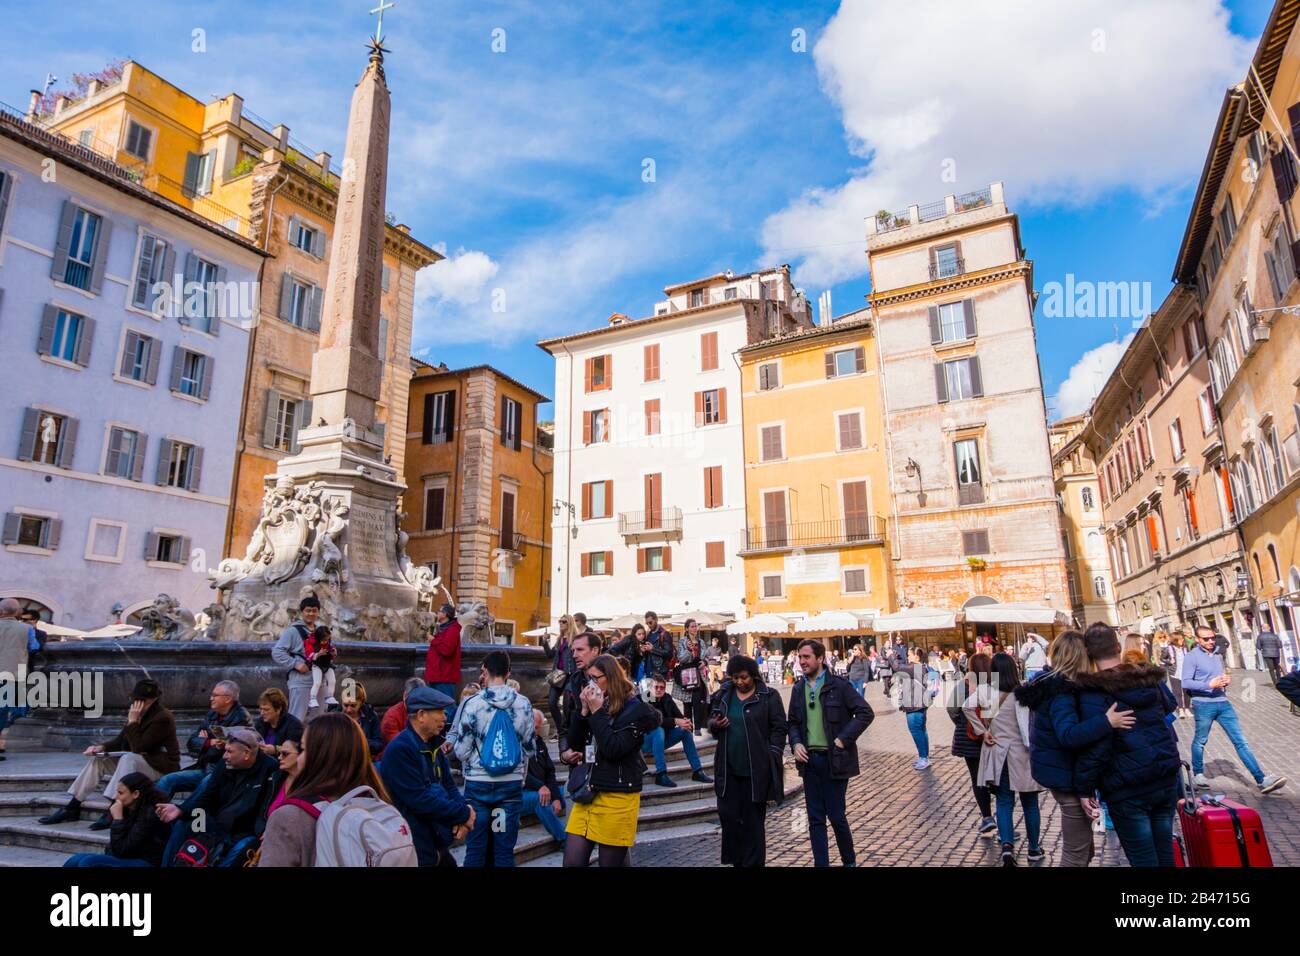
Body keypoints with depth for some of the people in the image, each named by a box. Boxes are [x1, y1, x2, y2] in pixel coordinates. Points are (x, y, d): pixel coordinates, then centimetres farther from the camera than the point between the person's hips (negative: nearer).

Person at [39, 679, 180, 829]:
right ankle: (72, 808, 0)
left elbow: (138, 748, -23)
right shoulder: (141, 714, 8)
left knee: (128, 758, -34)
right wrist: (101, 747, -7)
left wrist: (132, 722, -21)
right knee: (98, 759, 1)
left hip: (163, 768, -9)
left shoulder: (163, 718, -18)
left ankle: (112, 812, -36)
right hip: (137, 764, 9)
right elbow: (119, 741, 12)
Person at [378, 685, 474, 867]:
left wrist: (464, 810, -10)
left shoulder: (433, 745, 7)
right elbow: (419, 799, -26)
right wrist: (463, 814, -18)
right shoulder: (400, 749, -22)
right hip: (414, 849, -8)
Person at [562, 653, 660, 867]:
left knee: (610, 863, 5)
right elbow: (574, 743, 7)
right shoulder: (596, 704, 9)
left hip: (617, 796, -6)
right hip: (588, 792, 6)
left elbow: (614, 749, -20)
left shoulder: (634, 709, -10)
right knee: (572, 861, 3)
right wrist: (584, 711, -5)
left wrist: (597, 712, -17)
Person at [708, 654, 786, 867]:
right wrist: (715, 724, -5)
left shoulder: (768, 696, -3)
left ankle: (753, 862, 17)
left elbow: (779, 728, -3)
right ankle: (735, 860, 22)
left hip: (756, 769, -4)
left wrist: (771, 757, -11)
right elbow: (711, 720, 18)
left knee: (753, 820, 5)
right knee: (728, 816, 7)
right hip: (728, 768, 4)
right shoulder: (724, 694, 8)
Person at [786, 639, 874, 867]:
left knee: (836, 816, 3)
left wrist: (843, 739, -15)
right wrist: (796, 743, -2)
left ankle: (850, 861, 27)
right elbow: (792, 722, 17)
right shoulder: (798, 688, 7)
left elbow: (866, 713, -11)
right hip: (809, 760, 5)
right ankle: (820, 863, 18)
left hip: (834, 759, -4)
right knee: (815, 819, 8)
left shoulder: (839, 685, -9)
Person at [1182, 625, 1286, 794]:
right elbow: (1186, 683, -15)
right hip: (1203, 705, -6)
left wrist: (1227, 680, 3)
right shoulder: (1191, 657, -9)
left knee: (1240, 741, 1)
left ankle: (1261, 780, 0)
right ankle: (1197, 773, 27)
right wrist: (1209, 685, -22)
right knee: (1200, 741, 10)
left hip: (1223, 703, 6)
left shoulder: (1217, 656, 14)